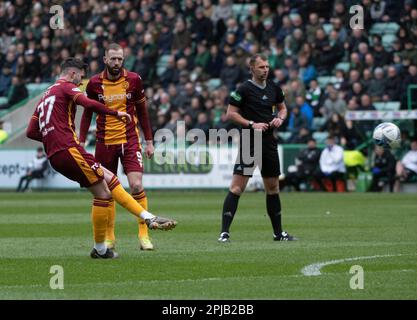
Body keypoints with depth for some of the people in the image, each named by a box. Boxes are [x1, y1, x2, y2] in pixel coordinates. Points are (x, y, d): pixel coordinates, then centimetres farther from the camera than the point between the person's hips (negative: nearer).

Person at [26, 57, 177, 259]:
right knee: (102, 193, -2)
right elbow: (88, 104, -19)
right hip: (69, 150, -9)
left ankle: (149, 218, 7)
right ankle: (100, 249, 4)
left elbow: (31, 132, 21)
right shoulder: (67, 87, 1)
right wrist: (116, 113, -9)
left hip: (55, 157, 9)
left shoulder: (45, 97, 25)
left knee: (110, 179, 13)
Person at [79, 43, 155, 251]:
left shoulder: (133, 80, -1)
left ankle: (143, 235, -9)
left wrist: (149, 142, 7)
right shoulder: (95, 83, -1)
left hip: (130, 140, -1)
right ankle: (109, 237, 15)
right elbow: (87, 113, 9)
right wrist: (81, 142, 2)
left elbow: (142, 111, 8)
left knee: (136, 185, -15)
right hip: (104, 143, 1)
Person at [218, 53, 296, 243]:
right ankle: (224, 232, -13)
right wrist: (252, 124, -17)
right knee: (237, 187, -12)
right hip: (249, 142, -6)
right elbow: (231, 113, -9)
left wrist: (280, 118, 2)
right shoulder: (244, 89, -8)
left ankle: (278, 232, 23)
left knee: (272, 187, 13)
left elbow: (282, 107, 24)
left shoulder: (274, 88, 9)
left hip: (269, 142, 6)